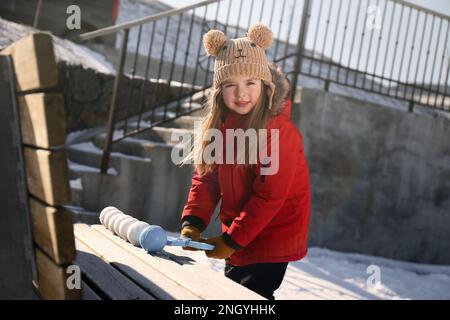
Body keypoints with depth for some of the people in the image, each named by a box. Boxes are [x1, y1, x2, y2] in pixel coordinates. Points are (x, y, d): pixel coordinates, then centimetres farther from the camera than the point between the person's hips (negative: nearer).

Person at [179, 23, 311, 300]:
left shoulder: (280, 131, -21)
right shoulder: (219, 125, 0)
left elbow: (269, 197, -22)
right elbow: (206, 178, 1)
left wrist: (230, 241, -21)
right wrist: (192, 223, -13)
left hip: (271, 243, -7)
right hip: (237, 241, 7)